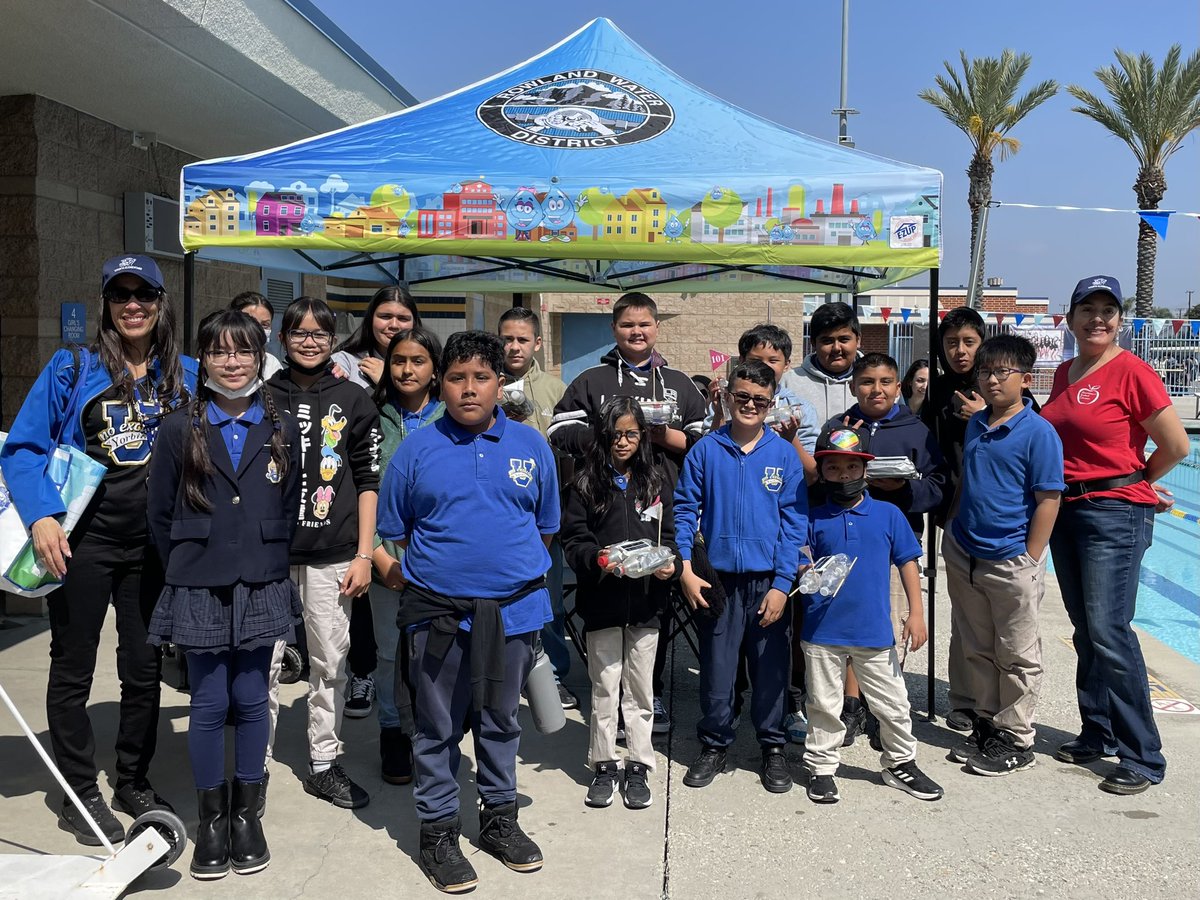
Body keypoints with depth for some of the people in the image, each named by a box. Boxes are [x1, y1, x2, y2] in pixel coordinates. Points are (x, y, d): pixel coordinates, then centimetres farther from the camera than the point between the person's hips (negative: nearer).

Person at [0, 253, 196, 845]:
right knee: (72, 671, 7)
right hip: (82, 541, -2)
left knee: (144, 670, 12)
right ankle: (80, 795, 22)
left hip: (155, 545, 3)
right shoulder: (72, 369, -4)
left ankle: (134, 783, 29)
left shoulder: (186, 376, 4)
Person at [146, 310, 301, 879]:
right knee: (209, 705, 4)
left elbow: (289, 511, 7)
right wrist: (189, 570, 4)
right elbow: (160, 517, 4)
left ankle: (246, 813, 23)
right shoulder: (179, 430, -1)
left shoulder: (282, 430, 3)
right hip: (198, 591, -1)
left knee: (251, 700, 7)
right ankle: (211, 819, 20)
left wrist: (268, 565, 3)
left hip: (261, 590, 1)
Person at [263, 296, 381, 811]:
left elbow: (369, 480, 6)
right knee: (262, 662, 1)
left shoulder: (354, 401, 6)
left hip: (332, 555, 0)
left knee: (331, 662, 6)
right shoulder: (262, 398, 7)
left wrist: (364, 555, 0)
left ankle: (325, 764, 19)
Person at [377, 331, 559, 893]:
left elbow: (545, 526, 11)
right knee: (438, 729, 9)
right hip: (437, 611, -2)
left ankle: (499, 819, 34)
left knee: (501, 721, 17)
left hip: (513, 609, 2)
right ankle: (437, 832, 24)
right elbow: (393, 530, 5)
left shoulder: (531, 447, 2)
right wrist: (442, 563, 4)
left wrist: (515, 567, 7)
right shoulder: (417, 449, -3)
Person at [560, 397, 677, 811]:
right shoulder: (585, 483, -1)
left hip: (646, 601, 2)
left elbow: (669, 534, 7)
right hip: (601, 601, -1)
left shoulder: (656, 481, 7)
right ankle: (603, 766, 21)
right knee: (604, 687, 8)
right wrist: (599, 559, -22)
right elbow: (573, 540, -4)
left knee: (640, 687, 10)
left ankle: (638, 768, 21)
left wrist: (669, 563, -13)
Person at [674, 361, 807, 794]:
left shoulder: (784, 454, -1)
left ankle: (773, 749, 26)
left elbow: (794, 522, -2)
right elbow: (684, 509, 2)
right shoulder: (705, 450, 0)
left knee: (770, 670, 8)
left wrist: (781, 585, -8)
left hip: (769, 581, 0)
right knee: (716, 669, 8)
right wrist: (686, 570, -7)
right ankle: (714, 746, 26)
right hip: (718, 579, 0)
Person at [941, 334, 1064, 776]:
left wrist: (1030, 561, -13)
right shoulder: (974, 425, 8)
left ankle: (1016, 739, 19)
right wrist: (955, 534, 12)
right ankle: (987, 723, 31)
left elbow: (1048, 499, -13)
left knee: (1017, 656, 7)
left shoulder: (1039, 432, -12)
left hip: (1011, 562, -6)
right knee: (977, 651, 16)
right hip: (964, 556, 6)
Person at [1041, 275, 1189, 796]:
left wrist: (1136, 482, 4)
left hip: (1116, 513, -7)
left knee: (1108, 631, -11)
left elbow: (1177, 445, -10)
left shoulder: (1131, 371, -11)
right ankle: (1097, 735, 26)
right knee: (1086, 632, 14)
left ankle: (1143, 757, -1)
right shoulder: (1064, 374, 11)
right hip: (1066, 509, 7)